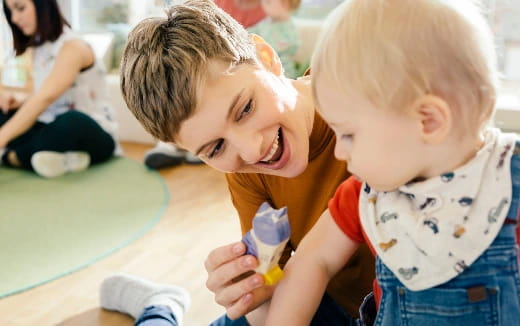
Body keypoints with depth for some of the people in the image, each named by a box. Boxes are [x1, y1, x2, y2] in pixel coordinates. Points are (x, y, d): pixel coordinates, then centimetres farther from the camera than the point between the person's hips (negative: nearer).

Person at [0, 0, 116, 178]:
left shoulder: (73, 47, -16)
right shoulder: (39, 48, 9)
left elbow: (46, 98, -31)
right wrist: (17, 103, -8)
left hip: (91, 134, -8)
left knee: (71, 122, -40)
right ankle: (60, 159, -24)